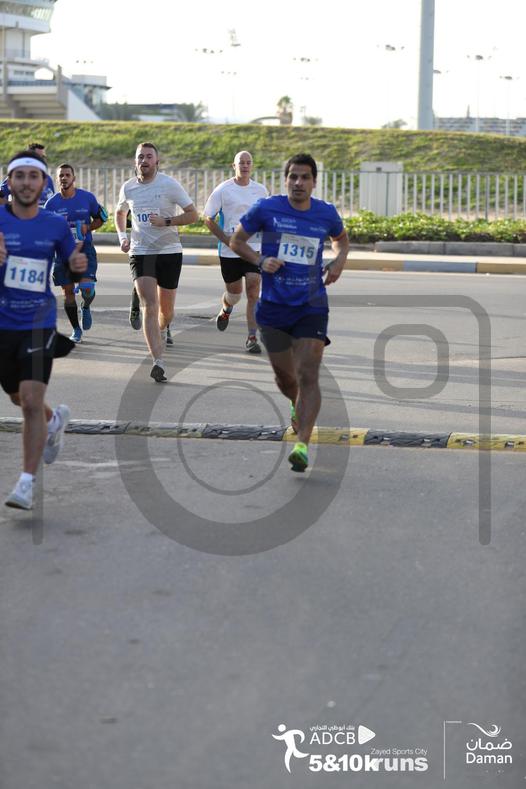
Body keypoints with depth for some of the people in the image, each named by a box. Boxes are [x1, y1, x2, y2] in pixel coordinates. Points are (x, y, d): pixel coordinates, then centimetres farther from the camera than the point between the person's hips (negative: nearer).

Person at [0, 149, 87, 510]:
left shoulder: (56, 225, 0)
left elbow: (74, 265, 13)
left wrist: (79, 264, -10)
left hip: (39, 324, -1)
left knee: (32, 401, -14)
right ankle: (56, 420, 51)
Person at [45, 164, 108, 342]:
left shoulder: (88, 197, -2)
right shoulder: (52, 203, 0)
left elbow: (100, 219, 9)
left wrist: (87, 228, -8)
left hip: (85, 248, -1)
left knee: (87, 288, -18)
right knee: (68, 291, 3)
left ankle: (85, 308, 19)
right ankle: (76, 330, 18)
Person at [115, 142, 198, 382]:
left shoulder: (169, 184, -7)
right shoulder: (128, 188, 4)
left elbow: (193, 214, -5)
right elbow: (120, 212, 25)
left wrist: (165, 222, -17)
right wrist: (122, 236, 9)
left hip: (169, 252, -1)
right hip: (140, 252, 1)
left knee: (166, 307, 11)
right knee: (149, 306, -16)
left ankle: (161, 330, 49)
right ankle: (158, 362, -23)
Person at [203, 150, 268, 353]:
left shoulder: (260, 190, 5)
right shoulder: (223, 190, -5)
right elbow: (208, 219, -2)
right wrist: (228, 241, -10)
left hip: (254, 248, 1)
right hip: (229, 251, -1)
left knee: (253, 294, -12)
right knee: (234, 292, 11)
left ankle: (252, 337, -6)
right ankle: (226, 310, 48)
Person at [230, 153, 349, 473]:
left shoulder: (327, 213, 3)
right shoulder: (266, 208, -3)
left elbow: (342, 239, 24)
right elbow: (236, 240, 6)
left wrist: (339, 261, 3)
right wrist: (261, 261, -11)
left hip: (312, 306, 0)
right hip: (273, 305, 1)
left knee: (308, 375, -14)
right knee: (284, 375, 12)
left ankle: (303, 444, -19)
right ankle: (298, 407, 47)